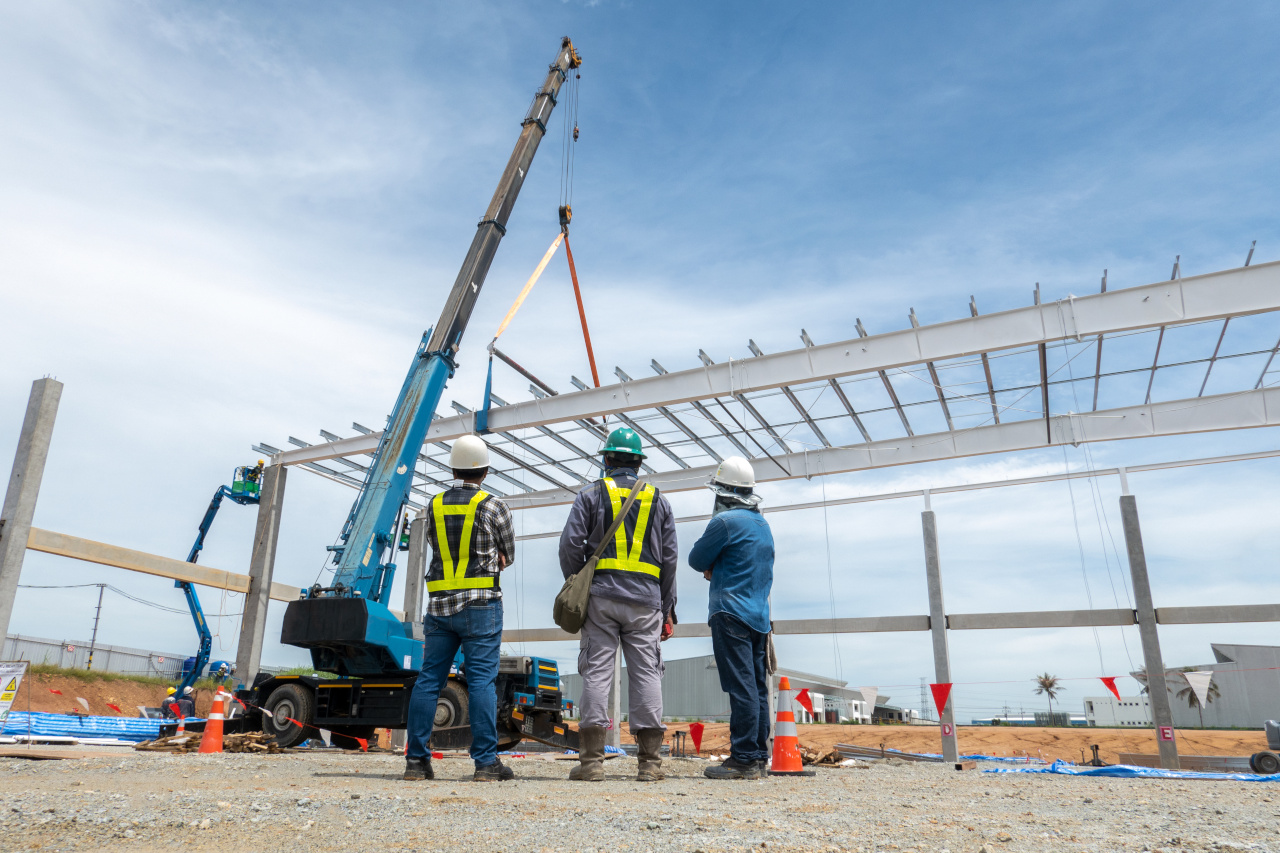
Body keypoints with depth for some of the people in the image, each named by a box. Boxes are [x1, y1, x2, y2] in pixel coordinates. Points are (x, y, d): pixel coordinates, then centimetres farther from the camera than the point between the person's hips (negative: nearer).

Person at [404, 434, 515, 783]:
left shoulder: (434, 506, 9)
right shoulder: (493, 506, -3)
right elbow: (508, 555, 8)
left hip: (439, 604, 4)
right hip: (481, 605, -4)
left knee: (429, 679, 7)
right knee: (481, 680, -3)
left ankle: (416, 760, 9)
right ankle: (486, 761, -2)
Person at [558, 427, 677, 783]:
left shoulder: (590, 495, 7)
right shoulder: (659, 501, 14)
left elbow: (570, 545, -2)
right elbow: (669, 559, 11)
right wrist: (668, 609, 15)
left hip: (601, 596, -1)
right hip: (646, 600, 2)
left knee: (597, 671, 0)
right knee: (646, 673, 2)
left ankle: (592, 760, -2)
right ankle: (650, 762, 2)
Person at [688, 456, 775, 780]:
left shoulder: (725, 521, -11)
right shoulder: (763, 525, 16)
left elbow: (696, 559, -4)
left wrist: (710, 567, 17)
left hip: (731, 614, -9)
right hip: (759, 616, 9)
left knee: (740, 687, -8)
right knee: (757, 687, 10)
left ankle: (743, 759, -7)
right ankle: (759, 757, 14)